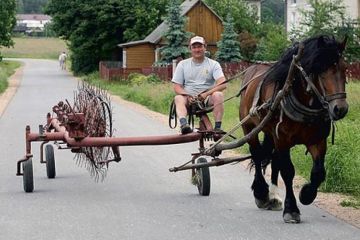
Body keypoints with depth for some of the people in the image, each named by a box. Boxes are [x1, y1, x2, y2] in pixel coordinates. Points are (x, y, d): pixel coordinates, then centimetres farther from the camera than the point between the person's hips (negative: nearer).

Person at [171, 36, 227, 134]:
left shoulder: (213, 64, 6)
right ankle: (184, 124, -56)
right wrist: (187, 95, -16)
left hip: (207, 100, -1)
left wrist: (206, 94, -24)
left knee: (218, 95, -31)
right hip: (189, 99, 1)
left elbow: (222, 84, -9)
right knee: (178, 98, -31)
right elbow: (177, 87, 6)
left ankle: (217, 127, -35)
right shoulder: (183, 64, 13)